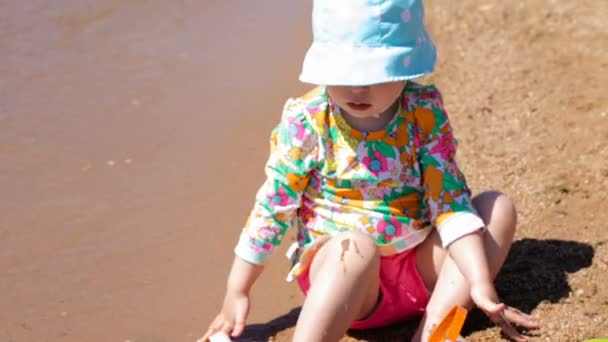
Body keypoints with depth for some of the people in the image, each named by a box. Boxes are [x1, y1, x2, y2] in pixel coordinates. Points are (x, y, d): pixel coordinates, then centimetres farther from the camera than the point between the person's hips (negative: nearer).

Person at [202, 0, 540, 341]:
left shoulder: (424, 111, -8)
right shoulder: (306, 122, -13)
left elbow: (450, 200, -7)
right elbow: (273, 207, -6)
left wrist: (481, 284, -17)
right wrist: (237, 292, -4)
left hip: (419, 267, 4)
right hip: (337, 265, -4)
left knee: (498, 207, -11)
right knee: (356, 246, -36)